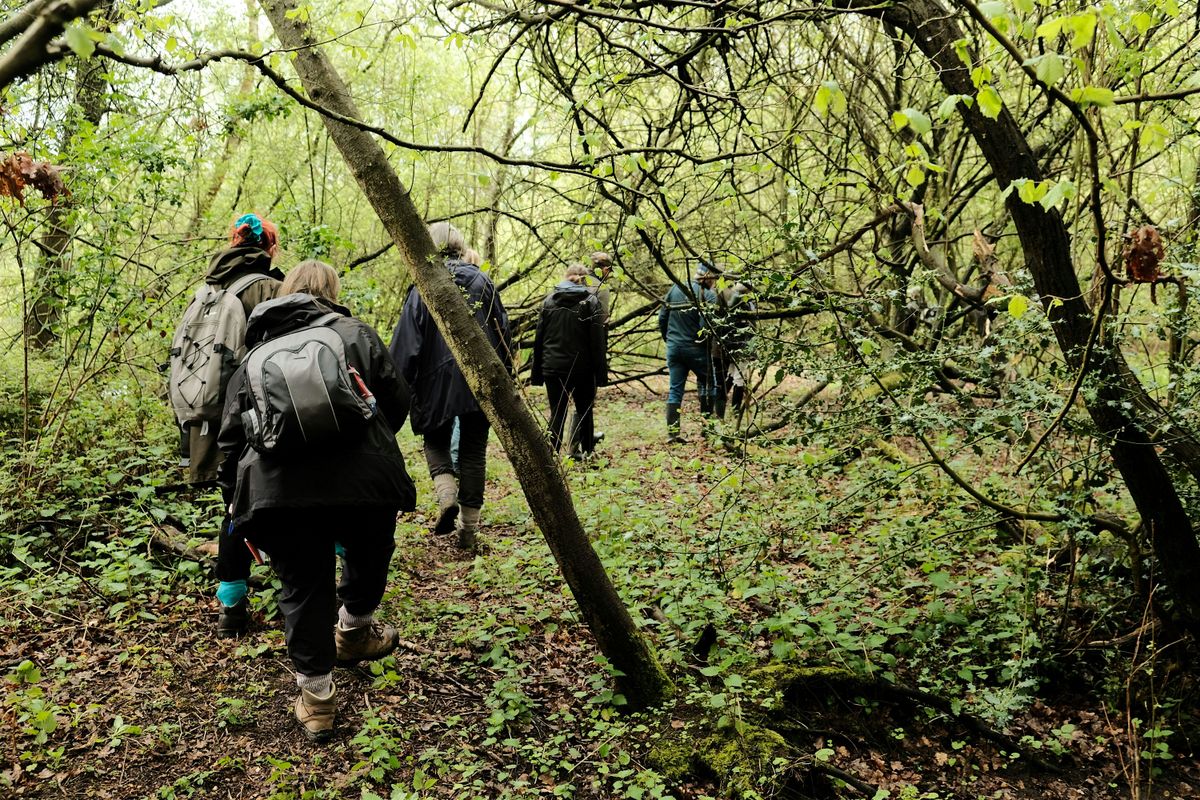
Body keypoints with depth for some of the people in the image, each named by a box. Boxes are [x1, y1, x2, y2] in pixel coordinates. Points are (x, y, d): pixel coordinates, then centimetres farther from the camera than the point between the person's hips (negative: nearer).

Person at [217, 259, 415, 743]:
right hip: (363, 481, -1)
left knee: (303, 591, 14)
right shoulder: (355, 334, 14)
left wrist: (238, 503, 25)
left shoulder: (256, 355, 21)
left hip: (279, 491, 2)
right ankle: (353, 634, 47)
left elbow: (232, 436, 18)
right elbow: (397, 402, 9)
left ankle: (316, 697, 19)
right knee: (368, 563, 27)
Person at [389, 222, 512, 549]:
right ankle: (469, 525, 13)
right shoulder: (484, 283, 3)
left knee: (436, 440, 19)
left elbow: (406, 344, -8)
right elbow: (505, 335, 6)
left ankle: (446, 494, -7)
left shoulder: (423, 290, -6)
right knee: (473, 451, 11)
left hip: (438, 382, -2)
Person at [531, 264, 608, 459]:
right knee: (584, 410, 15)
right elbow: (597, 341, -8)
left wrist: (537, 373, 10)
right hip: (581, 368, -2)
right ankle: (584, 451, 18)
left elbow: (539, 338, 6)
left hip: (553, 367, 2)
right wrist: (601, 373, -5)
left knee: (557, 413, 7)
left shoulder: (549, 300, 5)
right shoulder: (590, 301, -5)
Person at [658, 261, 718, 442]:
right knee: (706, 383, 15)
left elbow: (662, 317, 9)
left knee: (675, 390, 7)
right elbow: (707, 325, -17)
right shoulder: (708, 295, -9)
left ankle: (672, 432, 4)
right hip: (695, 347, -4)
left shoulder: (676, 289, 6)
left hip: (674, 346, 5)